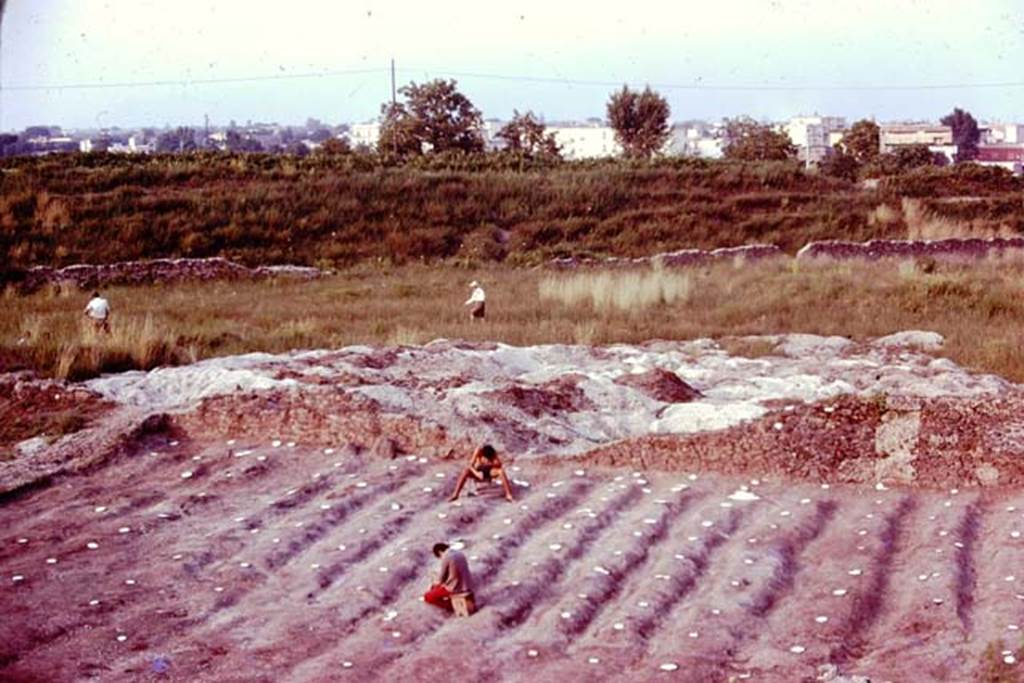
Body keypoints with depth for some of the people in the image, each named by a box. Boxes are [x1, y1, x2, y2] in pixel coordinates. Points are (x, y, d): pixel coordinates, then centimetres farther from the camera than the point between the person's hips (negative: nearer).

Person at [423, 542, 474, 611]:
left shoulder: (446, 558, -14)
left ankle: (452, 604, 0)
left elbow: (442, 577, -7)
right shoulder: (460, 554, 8)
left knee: (427, 597, 1)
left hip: (456, 588, -8)